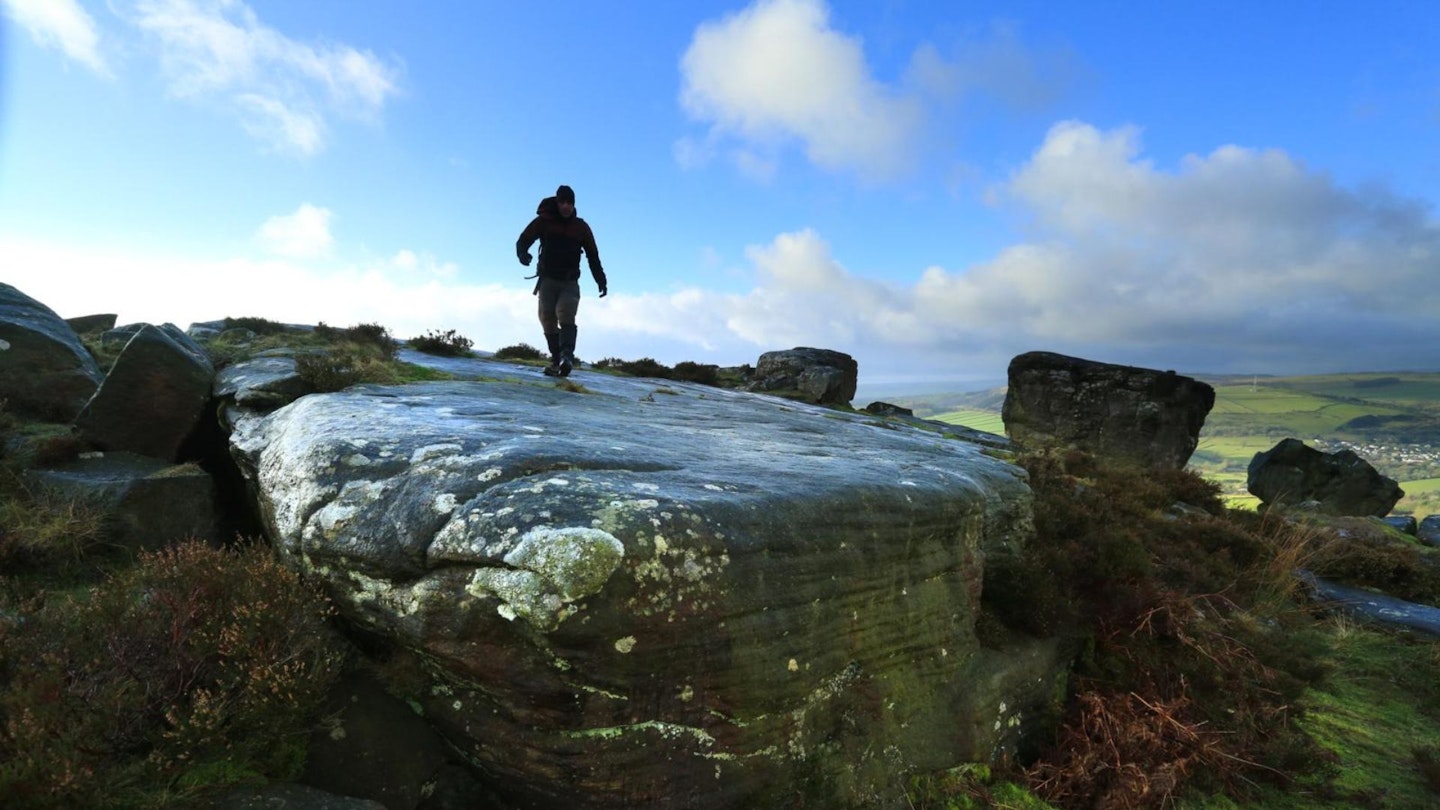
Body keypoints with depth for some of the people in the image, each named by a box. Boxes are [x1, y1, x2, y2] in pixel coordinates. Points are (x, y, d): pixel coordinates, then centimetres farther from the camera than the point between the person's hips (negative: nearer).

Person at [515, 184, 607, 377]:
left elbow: (593, 256, 11)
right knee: (548, 320, -3)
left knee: (566, 316, -20)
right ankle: (556, 360, 3)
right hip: (547, 280, 1)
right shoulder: (544, 221, 3)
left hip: (570, 283, -1)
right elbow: (523, 240, 4)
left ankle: (566, 356, -36)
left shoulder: (581, 227, 7)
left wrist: (601, 281, 3)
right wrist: (523, 254, -20)